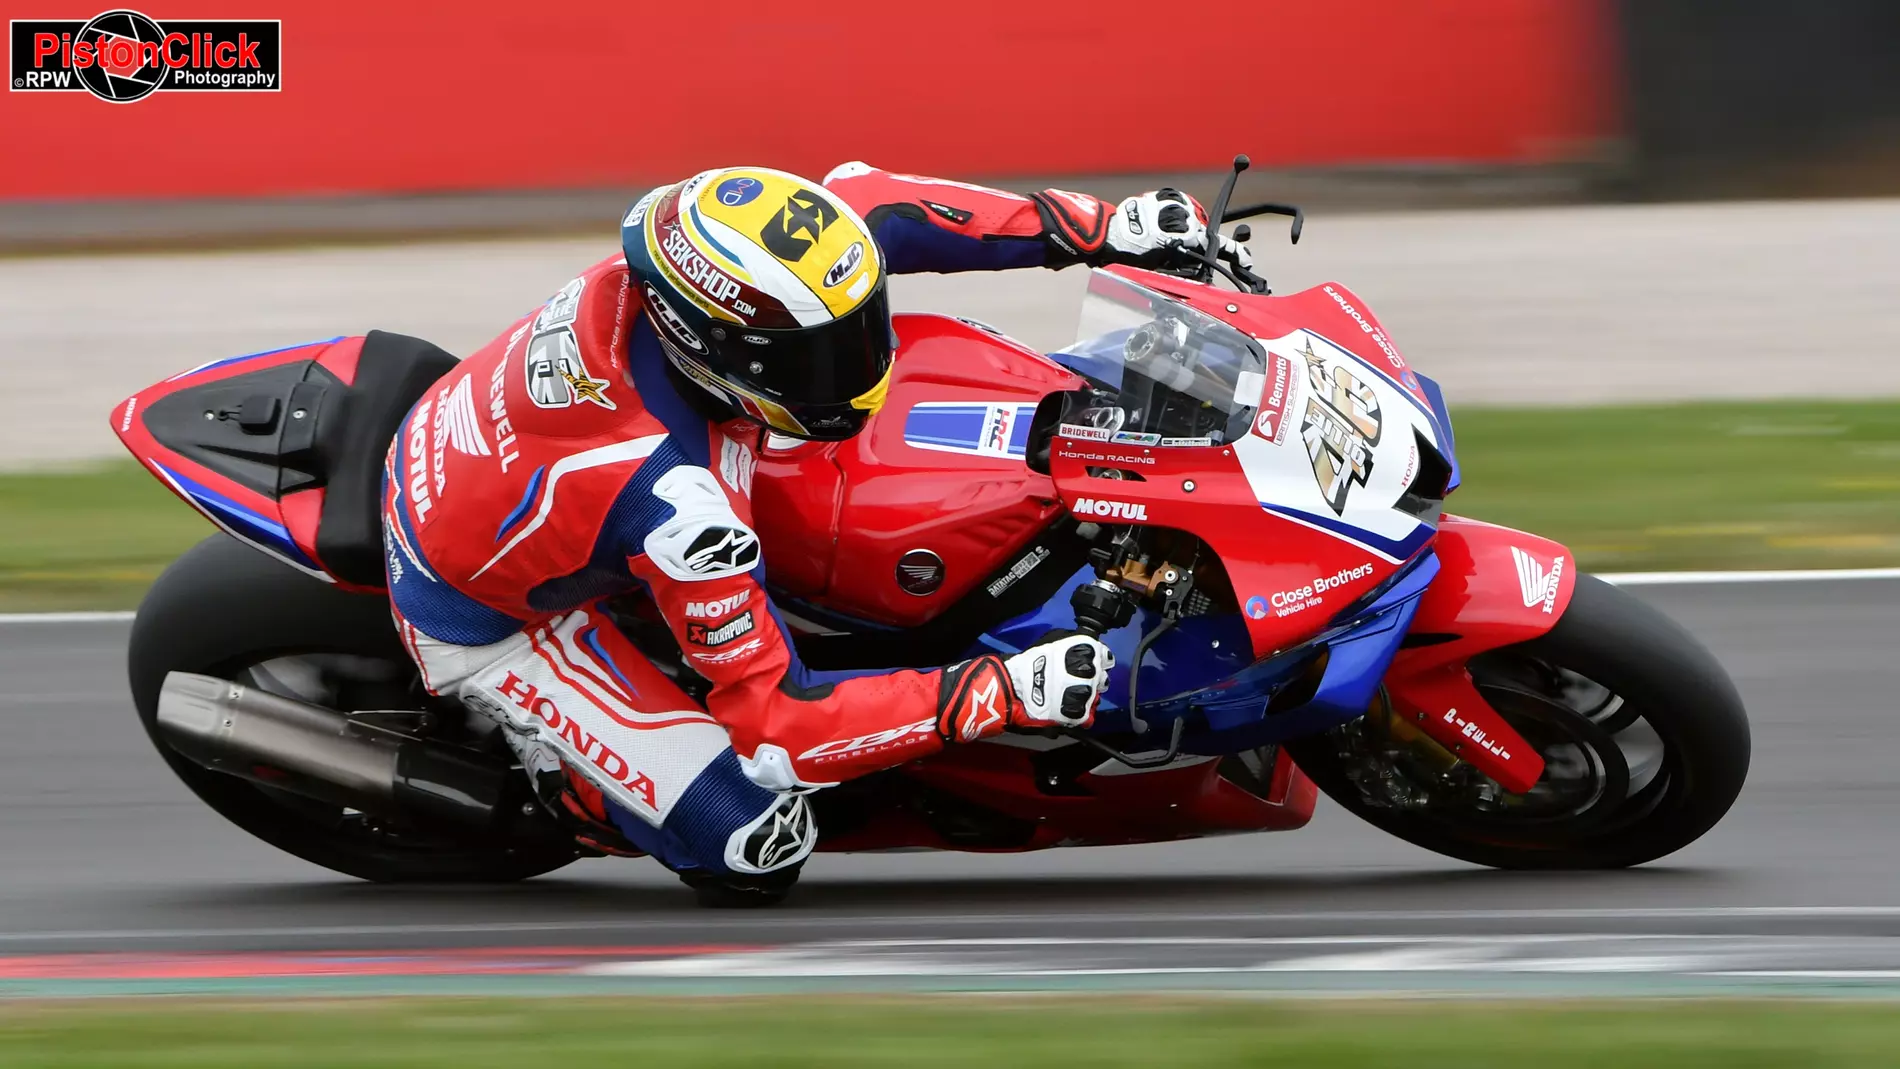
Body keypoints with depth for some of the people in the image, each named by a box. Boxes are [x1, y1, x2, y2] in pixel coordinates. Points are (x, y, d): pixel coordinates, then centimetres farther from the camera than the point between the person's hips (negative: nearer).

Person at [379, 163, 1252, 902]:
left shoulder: (696, 259, -25)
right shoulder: (679, 504, -42)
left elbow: (866, 204, -5)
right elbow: (768, 717, -31)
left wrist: (1101, 229, -12)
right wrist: (1000, 695, -37)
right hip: (484, 617, -7)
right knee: (755, 847, -15)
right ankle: (549, 771, 8)